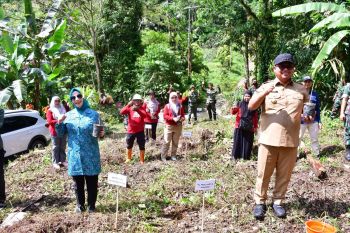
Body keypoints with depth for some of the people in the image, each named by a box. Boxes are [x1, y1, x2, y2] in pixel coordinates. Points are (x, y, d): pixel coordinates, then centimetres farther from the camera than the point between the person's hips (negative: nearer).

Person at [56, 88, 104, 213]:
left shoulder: (94, 114, -2)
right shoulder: (68, 115, 5)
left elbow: (100, 132, 5)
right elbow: (61, 134, 7)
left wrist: (102, 134, -18)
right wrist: (59, 123, -12)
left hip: (90, 155, -2)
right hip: (75, 155, 2)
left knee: (92, 181, 6)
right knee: (78, 182, 12)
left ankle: (91, 205, 24)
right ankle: (80, 204, 29)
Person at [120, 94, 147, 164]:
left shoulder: (142, 108, 1)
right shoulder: (129, 108, -1)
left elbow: (145, 115, -19)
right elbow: (122, 112, -17)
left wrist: (137, 110, -32)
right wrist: (128, 105, -30)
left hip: (140, 131, -1)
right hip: (131, 131, 1)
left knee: (141, 146, 6)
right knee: (129, 145, 15)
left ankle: (142, 160, 18)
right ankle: (128, 158, 34)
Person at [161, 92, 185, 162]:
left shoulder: (180, 106, 7)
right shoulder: (167, 106, -3)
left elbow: (183, 115, 10)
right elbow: (165, 116, -9)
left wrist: (182, 118, -14)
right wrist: (173, 118, -22)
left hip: (178, 126, 3)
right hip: (169, 126, -3)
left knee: (175, 142, 9)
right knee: (166, 142, -4)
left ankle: (173, 156, 19)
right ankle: (163, 156, 2)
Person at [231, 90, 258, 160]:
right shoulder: (240, 104, 2)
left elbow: (255, 117, 7)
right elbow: (233, 112, -1)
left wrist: (255, 127, 7)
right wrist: (233, 109, -23)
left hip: (249, 128, 1)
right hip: (239, 126, 0)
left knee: (247, 142, 5)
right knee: (238, 141, 4)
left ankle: (246, 156, 16)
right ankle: (235, 155, 14)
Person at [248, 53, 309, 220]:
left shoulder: (301, 89, 9)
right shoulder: (265, 87, 2)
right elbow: (251, 107, -6)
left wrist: (308, 117, -1)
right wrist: (264, 93, -22)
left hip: (290, 141, 2)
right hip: (268, 139, -2)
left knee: (284, 174, 10)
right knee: (263, 173, 6)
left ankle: (278, 202, 25)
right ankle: (260, 202, 19)